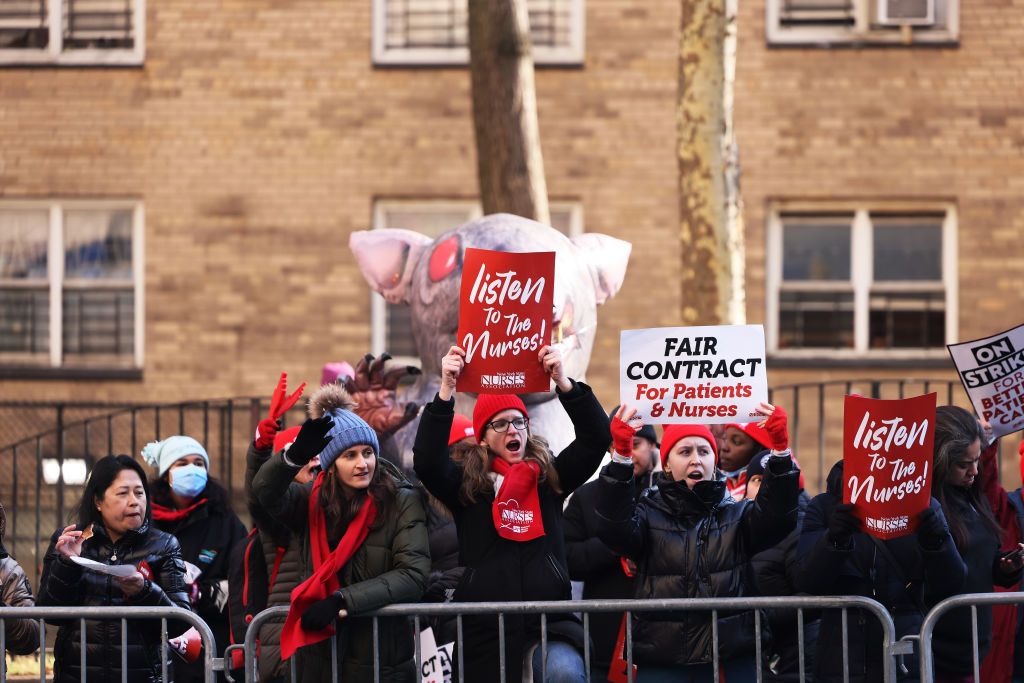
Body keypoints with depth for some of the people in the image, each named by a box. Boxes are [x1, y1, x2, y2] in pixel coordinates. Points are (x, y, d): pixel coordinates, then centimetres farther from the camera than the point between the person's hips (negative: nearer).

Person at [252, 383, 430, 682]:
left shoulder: (402, 503, -4)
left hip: (381, 656, -3)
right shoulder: (312, 501, 5)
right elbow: (265, 491, -13)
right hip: (318, 654, 3)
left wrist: (342, 601, -20)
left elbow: (413, 574, -13)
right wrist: (296, 454, -32)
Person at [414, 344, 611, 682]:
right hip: (486, 626, 0)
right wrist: (447, 390, -20)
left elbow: (596, 438, 1)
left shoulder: (551, 477, 10)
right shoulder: (465, 482, 5)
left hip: (549, 620, 0)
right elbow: (427, 461, -12)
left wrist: (563, 382, -11)